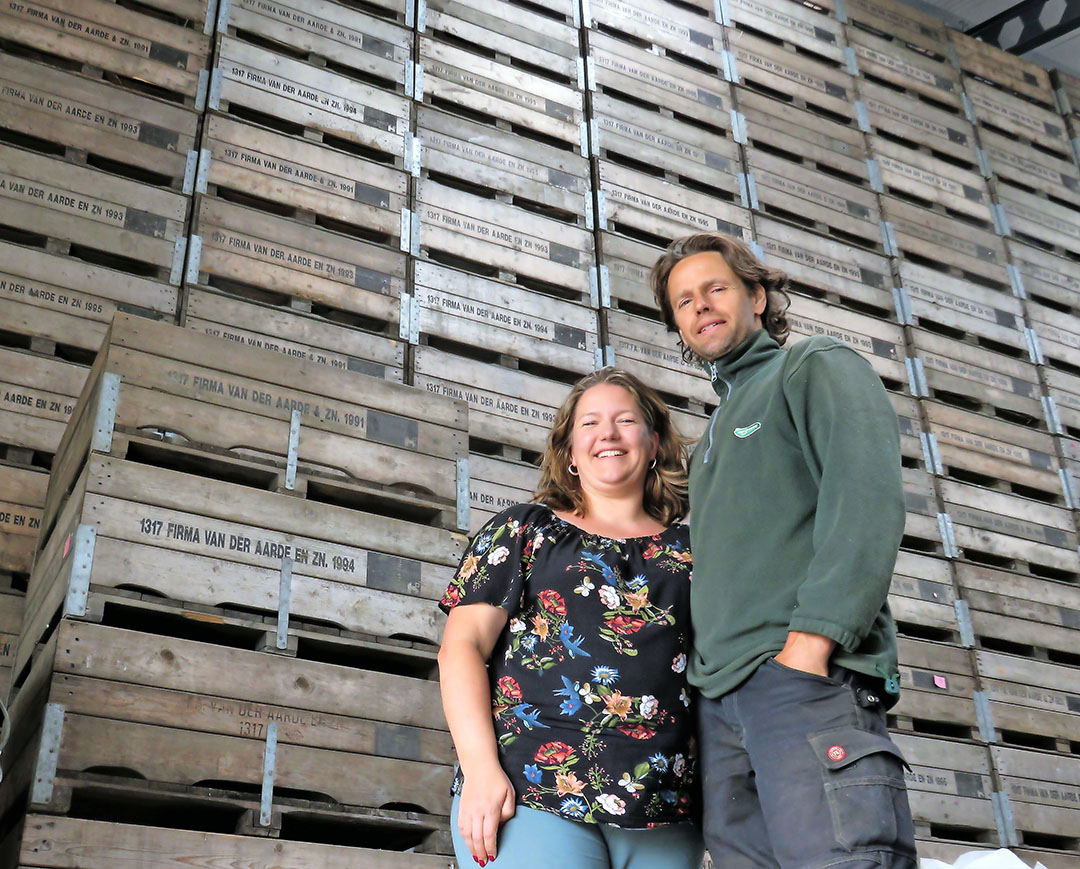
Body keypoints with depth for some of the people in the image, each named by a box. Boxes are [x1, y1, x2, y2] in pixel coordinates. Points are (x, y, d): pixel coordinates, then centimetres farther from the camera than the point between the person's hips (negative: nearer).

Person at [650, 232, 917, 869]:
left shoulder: (818, 367, 9)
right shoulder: (714, 437, 32)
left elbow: (867, 499, -8)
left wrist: (809, 639, -19)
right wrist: (706, 672, 9)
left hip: (806, 674, -7)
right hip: (720, 696, 7)